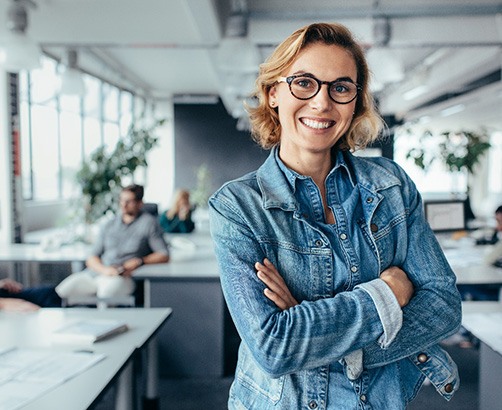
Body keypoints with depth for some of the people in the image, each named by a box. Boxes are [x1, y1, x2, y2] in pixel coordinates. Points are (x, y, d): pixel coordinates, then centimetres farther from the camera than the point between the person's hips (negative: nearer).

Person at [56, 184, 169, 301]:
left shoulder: (148, 222, 9)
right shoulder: (109, 225, 21)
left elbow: (164, 255, 3)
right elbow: (91, 258, 15)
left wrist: (139, 261, -10)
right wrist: (104, 269, -7)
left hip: (123, 277, -4)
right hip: (94, 273, 5)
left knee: (106, 295, -38)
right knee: (62, 291, -20)